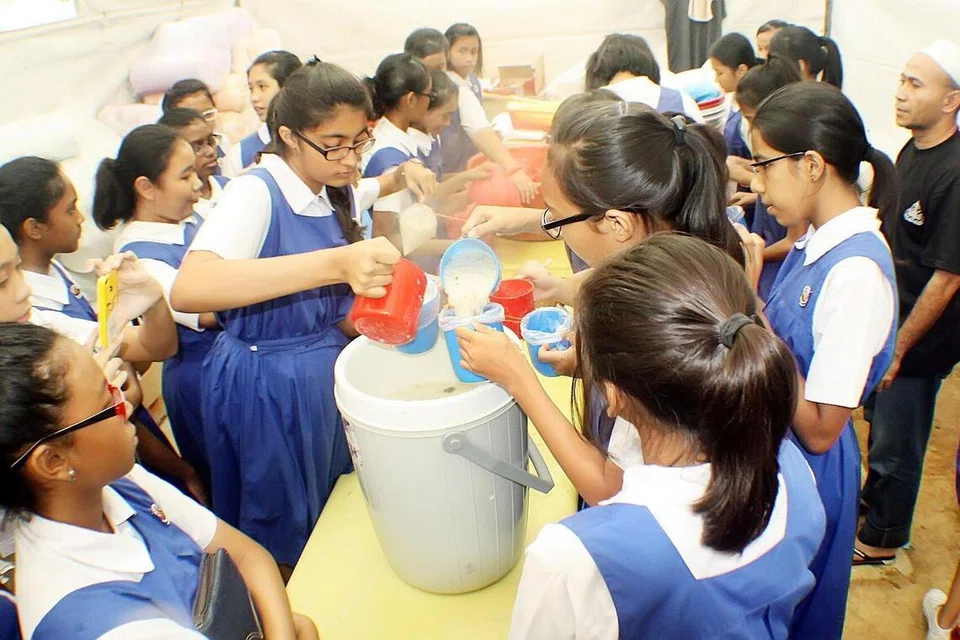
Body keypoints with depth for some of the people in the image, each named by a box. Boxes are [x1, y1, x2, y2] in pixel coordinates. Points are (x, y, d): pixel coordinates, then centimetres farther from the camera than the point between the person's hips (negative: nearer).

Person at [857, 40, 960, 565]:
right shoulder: (912, 152, 1)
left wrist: (898, 348, -17)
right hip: (887, 317, 8)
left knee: (896, 441, 10)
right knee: (879, 419, 25)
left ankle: (883, 536, 31)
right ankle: (875, 497, 48)